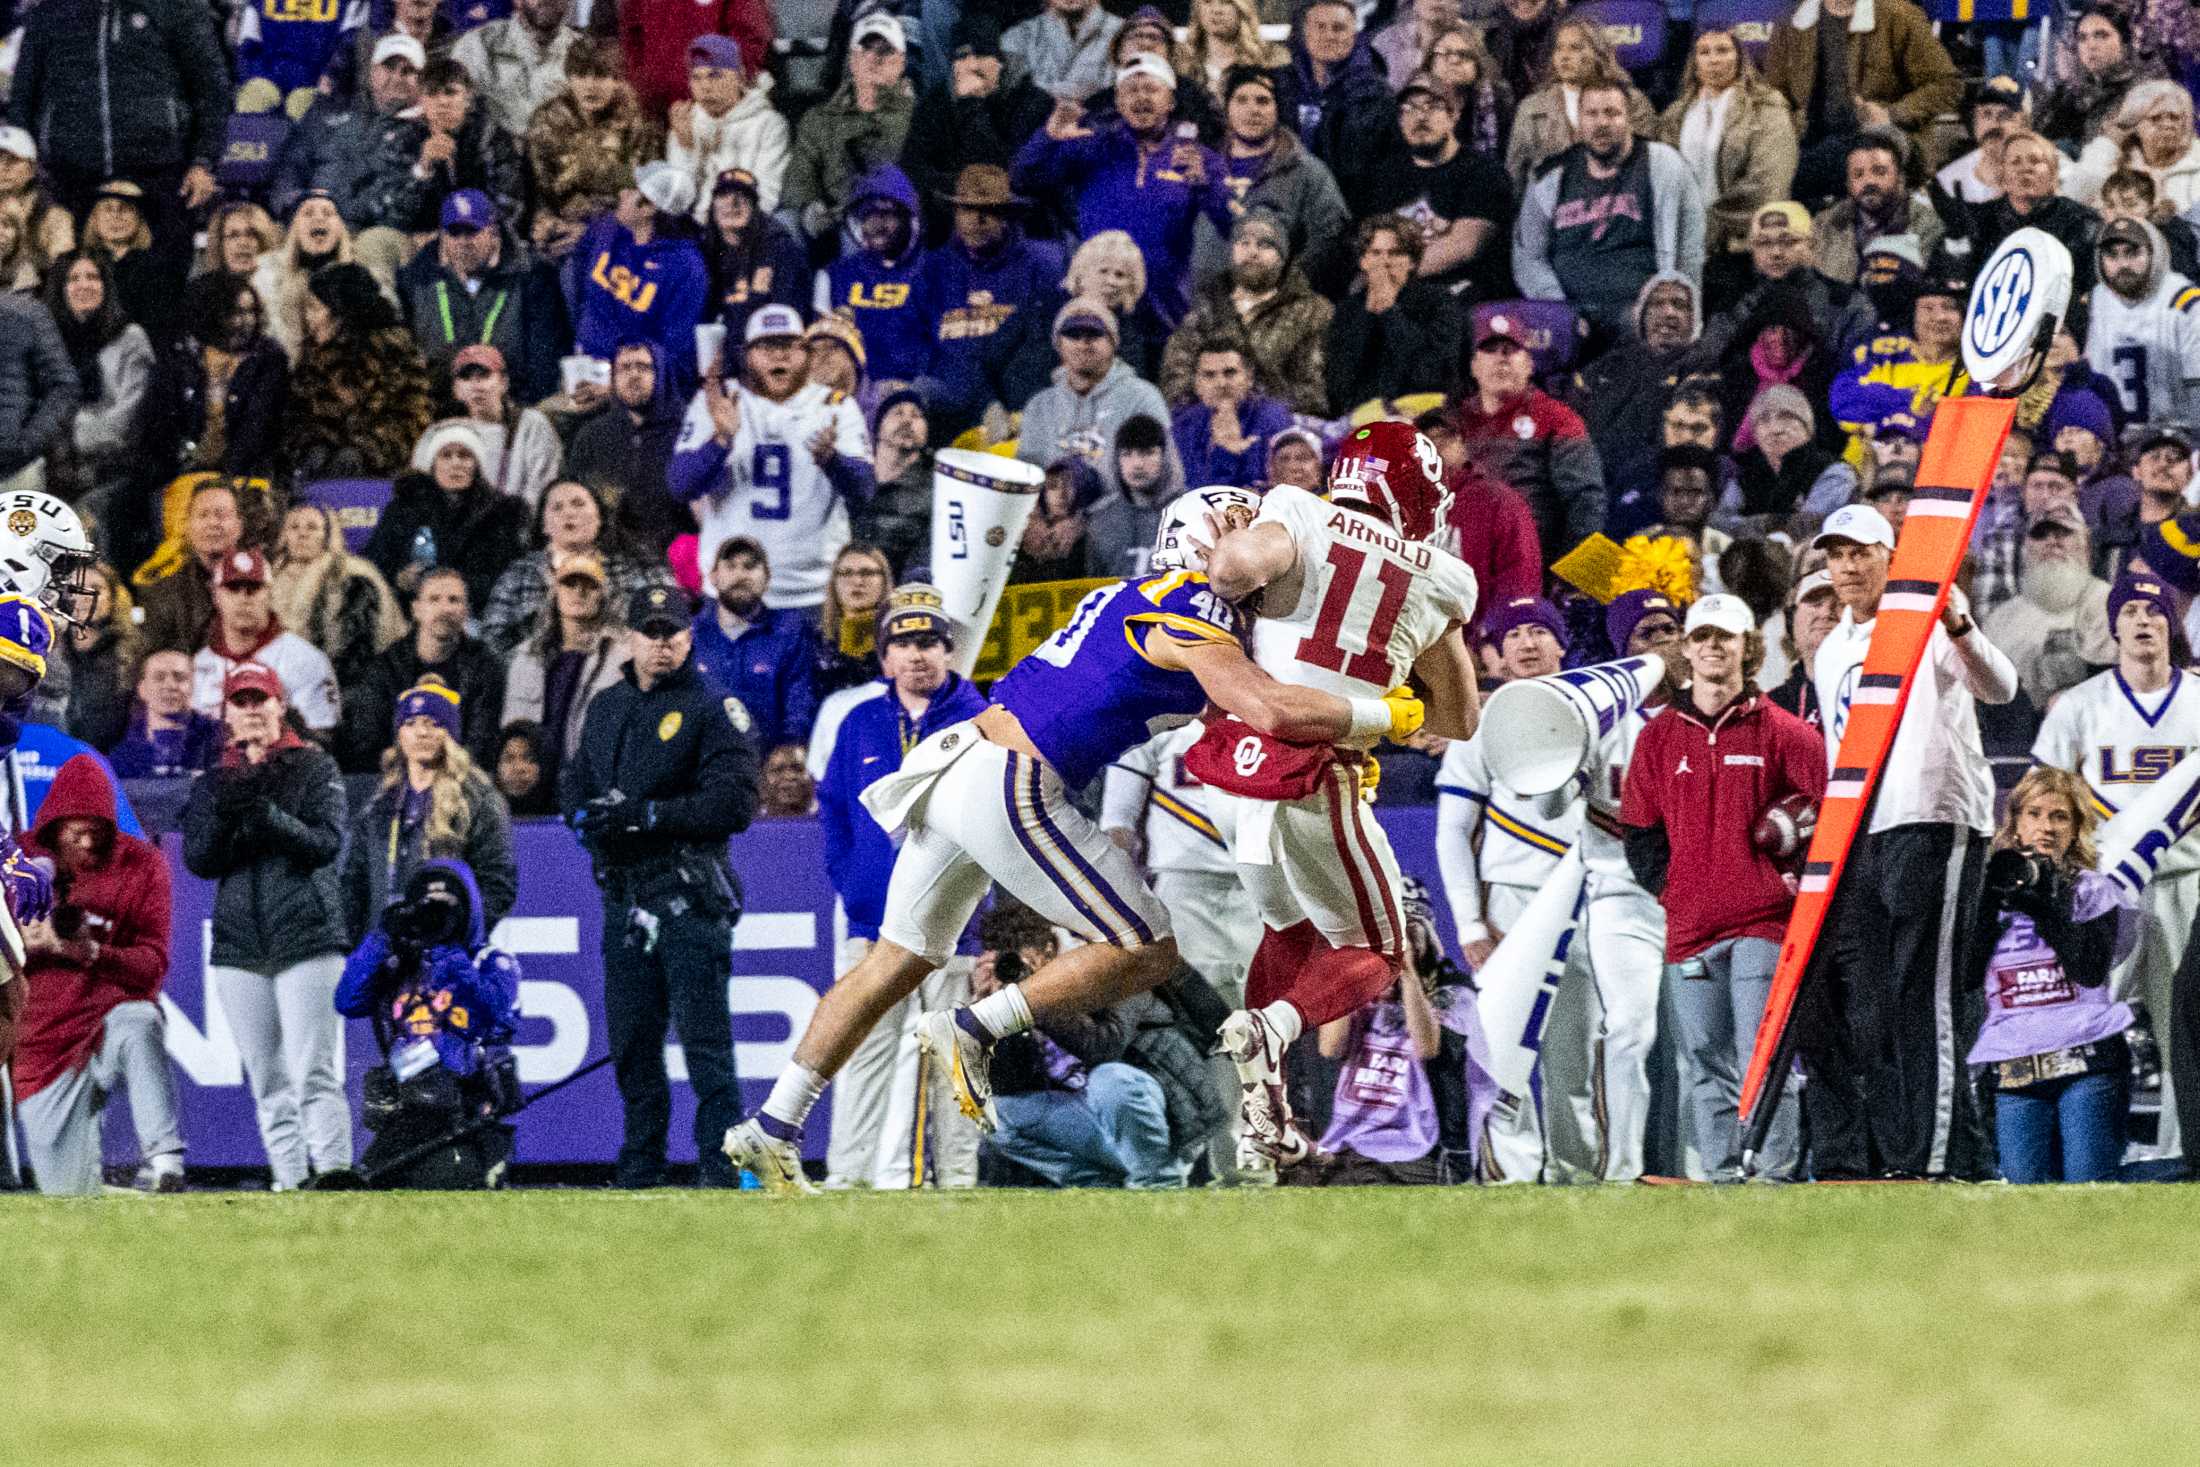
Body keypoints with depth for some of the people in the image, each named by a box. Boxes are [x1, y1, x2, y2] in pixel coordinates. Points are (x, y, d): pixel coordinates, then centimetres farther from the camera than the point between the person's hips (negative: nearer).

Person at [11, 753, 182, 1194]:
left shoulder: (140, 865, -2)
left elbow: (152, 965, -8)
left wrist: (92, 953, -25)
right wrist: (25, 945, -19)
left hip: (110, 1015, -2)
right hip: (39, 1040, 2)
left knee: (138, 1022, -40)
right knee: (68, 1190, -5)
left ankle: (162, 1156, -36)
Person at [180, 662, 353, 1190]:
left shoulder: (315, 769, 5)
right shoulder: (212, 784, 15)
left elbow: (327, 844, -6)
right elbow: (198, 860, 5)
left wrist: (269, 815, -21)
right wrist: (225, 819, -14)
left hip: (308, 940, -4)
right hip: (239, 946, 4)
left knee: (315, 1075, -14)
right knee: (269, 1083, 3)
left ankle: (334, 1180, -20)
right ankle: (288, 1185, 4)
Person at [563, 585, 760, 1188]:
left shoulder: (713, 709, -4)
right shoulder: (606, 708, 17)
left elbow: (735, 803, -12)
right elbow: (574, 782, 23)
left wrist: (647, 814, -17)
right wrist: (587, 816, -1)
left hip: (689, 895, -7)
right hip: (624, 899, 7)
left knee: (705, 1041, -10)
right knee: (631, 1043, 10)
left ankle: (726, 1171, -11)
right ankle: (639, 1173, 18)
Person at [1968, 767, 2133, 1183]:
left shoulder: (2092, 890, 9)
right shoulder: (1990, 891, 16)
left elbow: (2092, 970, -6)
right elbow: (1968, 974, 3)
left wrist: (2045, 905, -8)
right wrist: (1993, 902, -4)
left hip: (2086, 1057, -2)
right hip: (2012, 1069, 2)